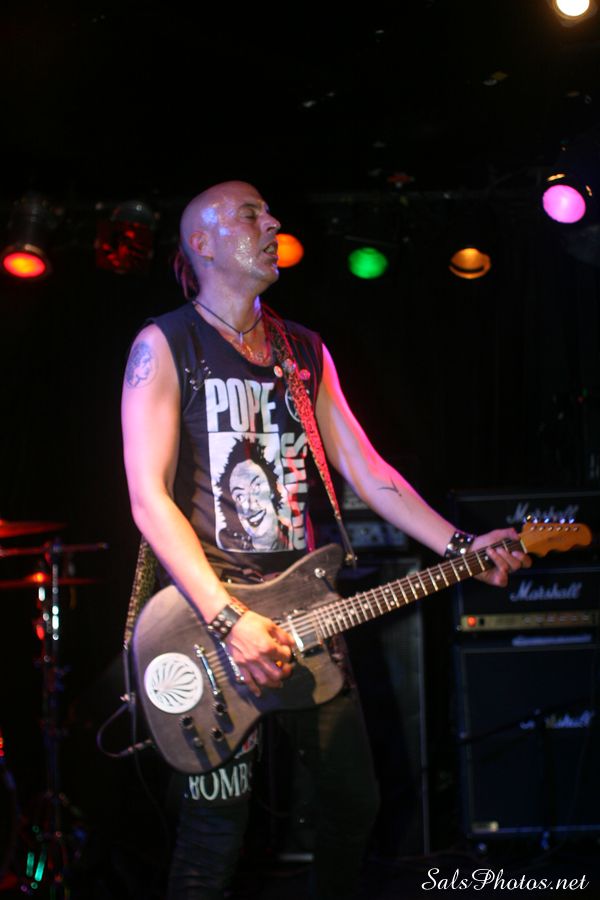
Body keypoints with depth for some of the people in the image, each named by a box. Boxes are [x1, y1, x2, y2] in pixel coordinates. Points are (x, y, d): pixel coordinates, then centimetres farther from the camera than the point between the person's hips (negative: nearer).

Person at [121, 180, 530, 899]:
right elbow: (148, 497, -14)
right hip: (208, 609, -6)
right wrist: (228, 619, -23)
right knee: (217, 827, -6)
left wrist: (460, 546, -1)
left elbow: (366, 471, 12)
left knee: (354, 801, 10)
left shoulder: (304, 351, 14)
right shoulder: (166, 345, -5)